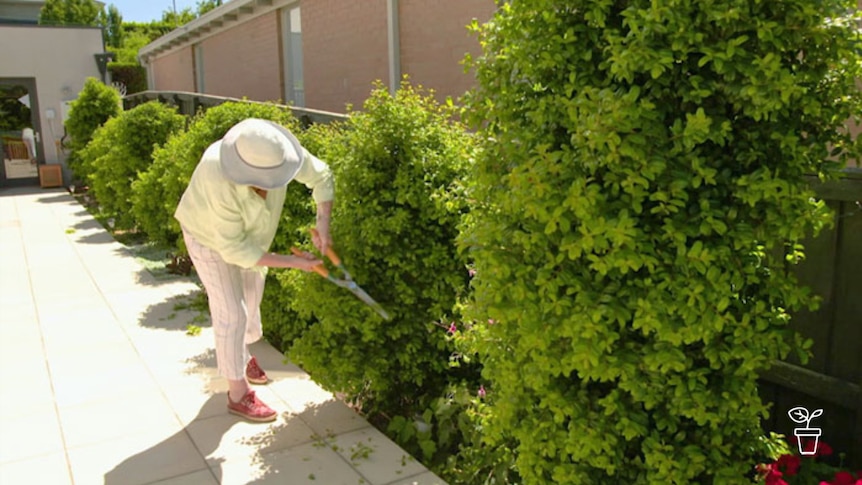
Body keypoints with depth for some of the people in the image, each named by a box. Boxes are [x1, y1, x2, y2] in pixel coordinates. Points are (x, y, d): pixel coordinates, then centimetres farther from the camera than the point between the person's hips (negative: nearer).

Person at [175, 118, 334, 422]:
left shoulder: (275, 150, -33)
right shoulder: (219, 184, -44)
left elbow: (320, 175, -16)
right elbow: (235, 249, -35)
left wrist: (323, 221, -30)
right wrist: (291, 262, -35)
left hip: (249, 229, 6)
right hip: (210, 237, -6)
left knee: (252, 294, 21)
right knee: (231, 313, -5)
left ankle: (243, 354, 48)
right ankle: (238, 395, 11)